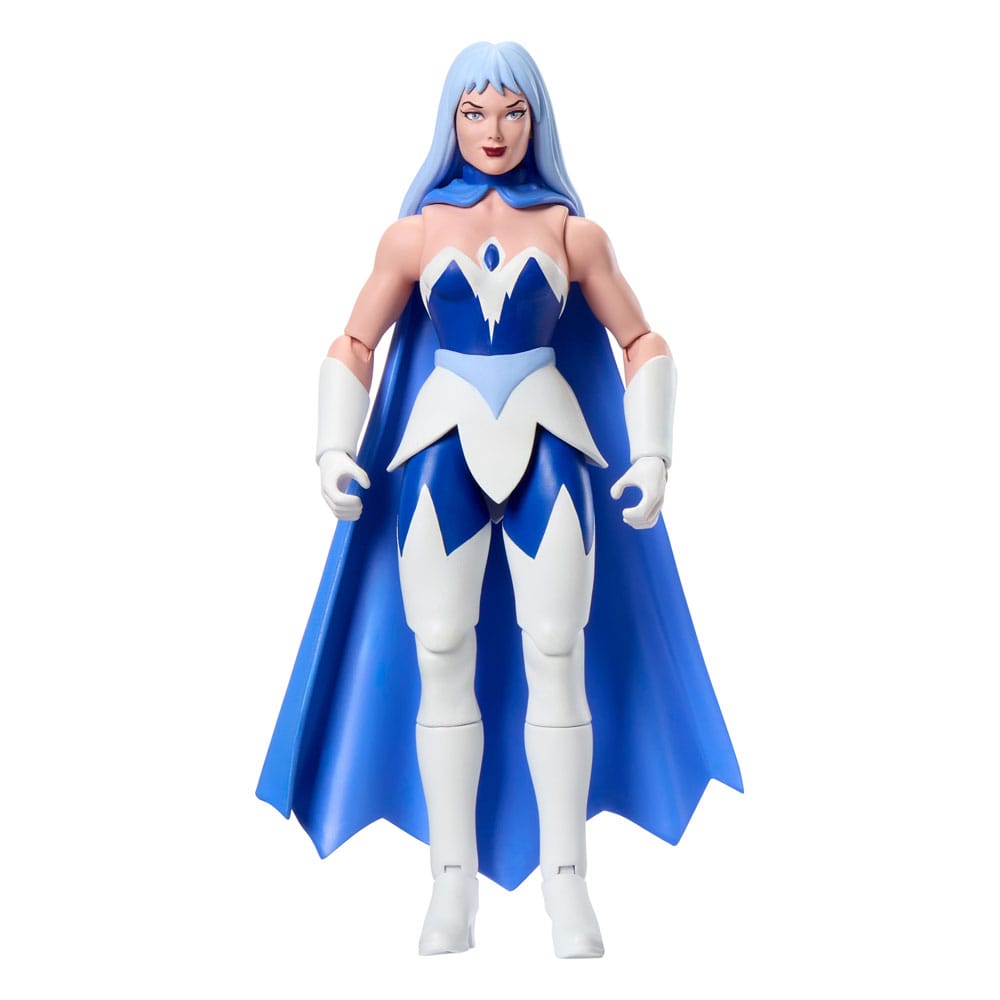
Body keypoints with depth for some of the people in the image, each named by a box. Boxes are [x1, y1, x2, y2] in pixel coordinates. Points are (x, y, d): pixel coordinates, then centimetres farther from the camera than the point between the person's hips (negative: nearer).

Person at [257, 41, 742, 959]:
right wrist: (336, 450, -4)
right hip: (441, 452, 1)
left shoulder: (571, 230, 4)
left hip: (548, 452, 0)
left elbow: (642, 343, 8)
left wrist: (651, 454, -3)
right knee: (441, 660, 0)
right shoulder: (415, 232, 5)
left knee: (557, 657, -5)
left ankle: (566, 878, 7)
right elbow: (354, 346, 9)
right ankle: (454, 879, 10)